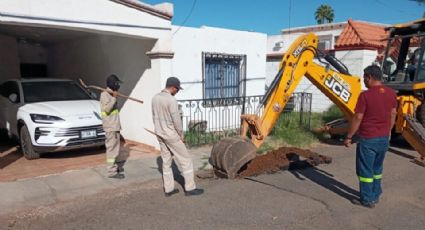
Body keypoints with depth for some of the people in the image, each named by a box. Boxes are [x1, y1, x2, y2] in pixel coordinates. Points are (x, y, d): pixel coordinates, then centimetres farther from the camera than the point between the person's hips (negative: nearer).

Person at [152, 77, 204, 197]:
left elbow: (154, 117, 11)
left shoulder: (155, 98, 3)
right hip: (171, 135, -8)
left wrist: (160, 131, 18)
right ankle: (190, 188, 11)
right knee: (185, 160, 4)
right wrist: (181, 136, -5)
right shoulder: (171, 100, -21)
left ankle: (168, 189, 21)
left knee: (166, 162, 15)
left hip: (160, 134, 8)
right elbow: (177, 121, -19)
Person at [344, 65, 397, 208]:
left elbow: (358, 118, -16)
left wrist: (349, 137, -8)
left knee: (365, 170, 6)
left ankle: (367, 200, 14)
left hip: (368, 139, -7)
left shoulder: (365, 95, -18)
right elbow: (393, 114, 12)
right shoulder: (391, 93, 2)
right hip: (384, 138, 7)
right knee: (377, 169, 20)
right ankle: (375, 196, 31)